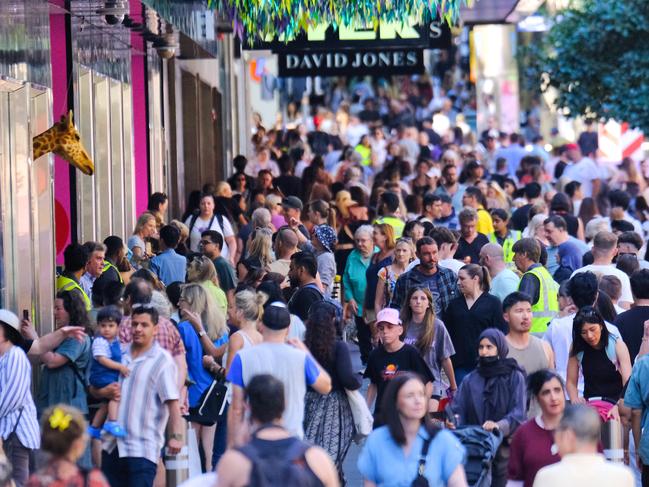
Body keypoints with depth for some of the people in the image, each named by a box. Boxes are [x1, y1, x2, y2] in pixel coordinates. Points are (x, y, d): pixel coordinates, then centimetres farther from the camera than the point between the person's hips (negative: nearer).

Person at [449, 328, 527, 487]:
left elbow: (518, 413, -7)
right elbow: (458, 410, 6)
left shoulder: (514, 377, 3)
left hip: (504, 448, -2)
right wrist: (453, 421, -18)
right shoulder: (470, 380, 11)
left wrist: (499, 425, -26)